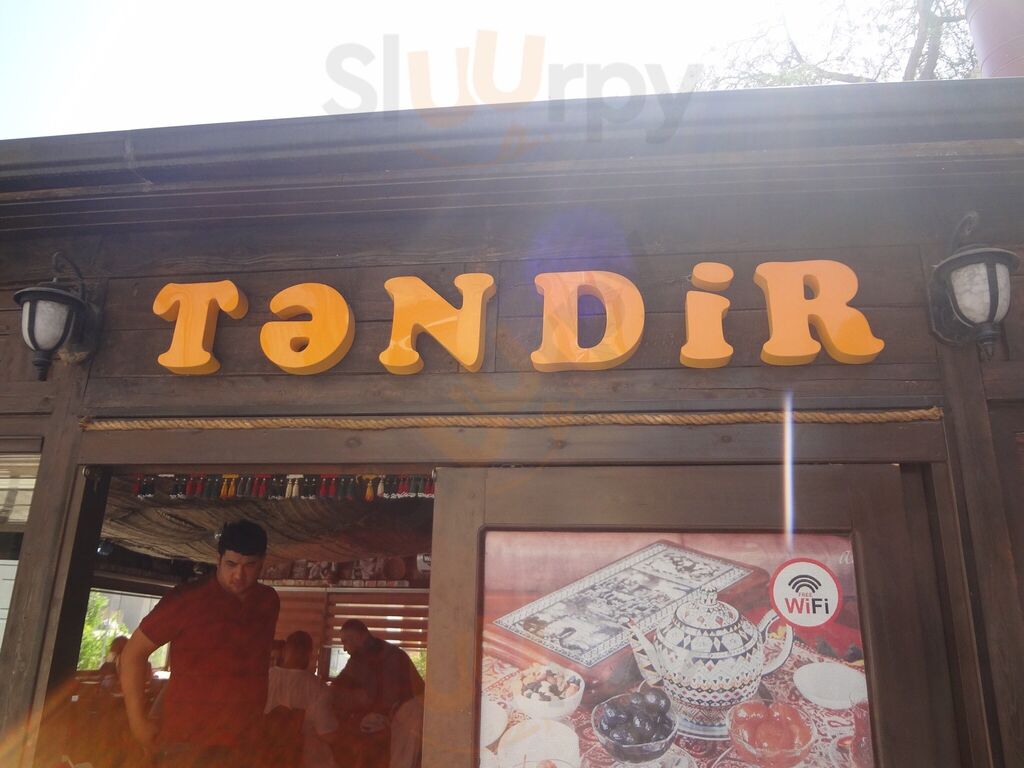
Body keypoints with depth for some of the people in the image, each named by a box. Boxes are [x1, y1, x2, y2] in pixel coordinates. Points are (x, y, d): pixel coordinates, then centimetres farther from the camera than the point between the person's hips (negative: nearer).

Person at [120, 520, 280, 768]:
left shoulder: (269, 602, 4)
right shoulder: (186, 599, -9)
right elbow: (134, 652, -3)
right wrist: (138, 722, -7)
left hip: (244, 745, 4)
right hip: (186, 744, -4)